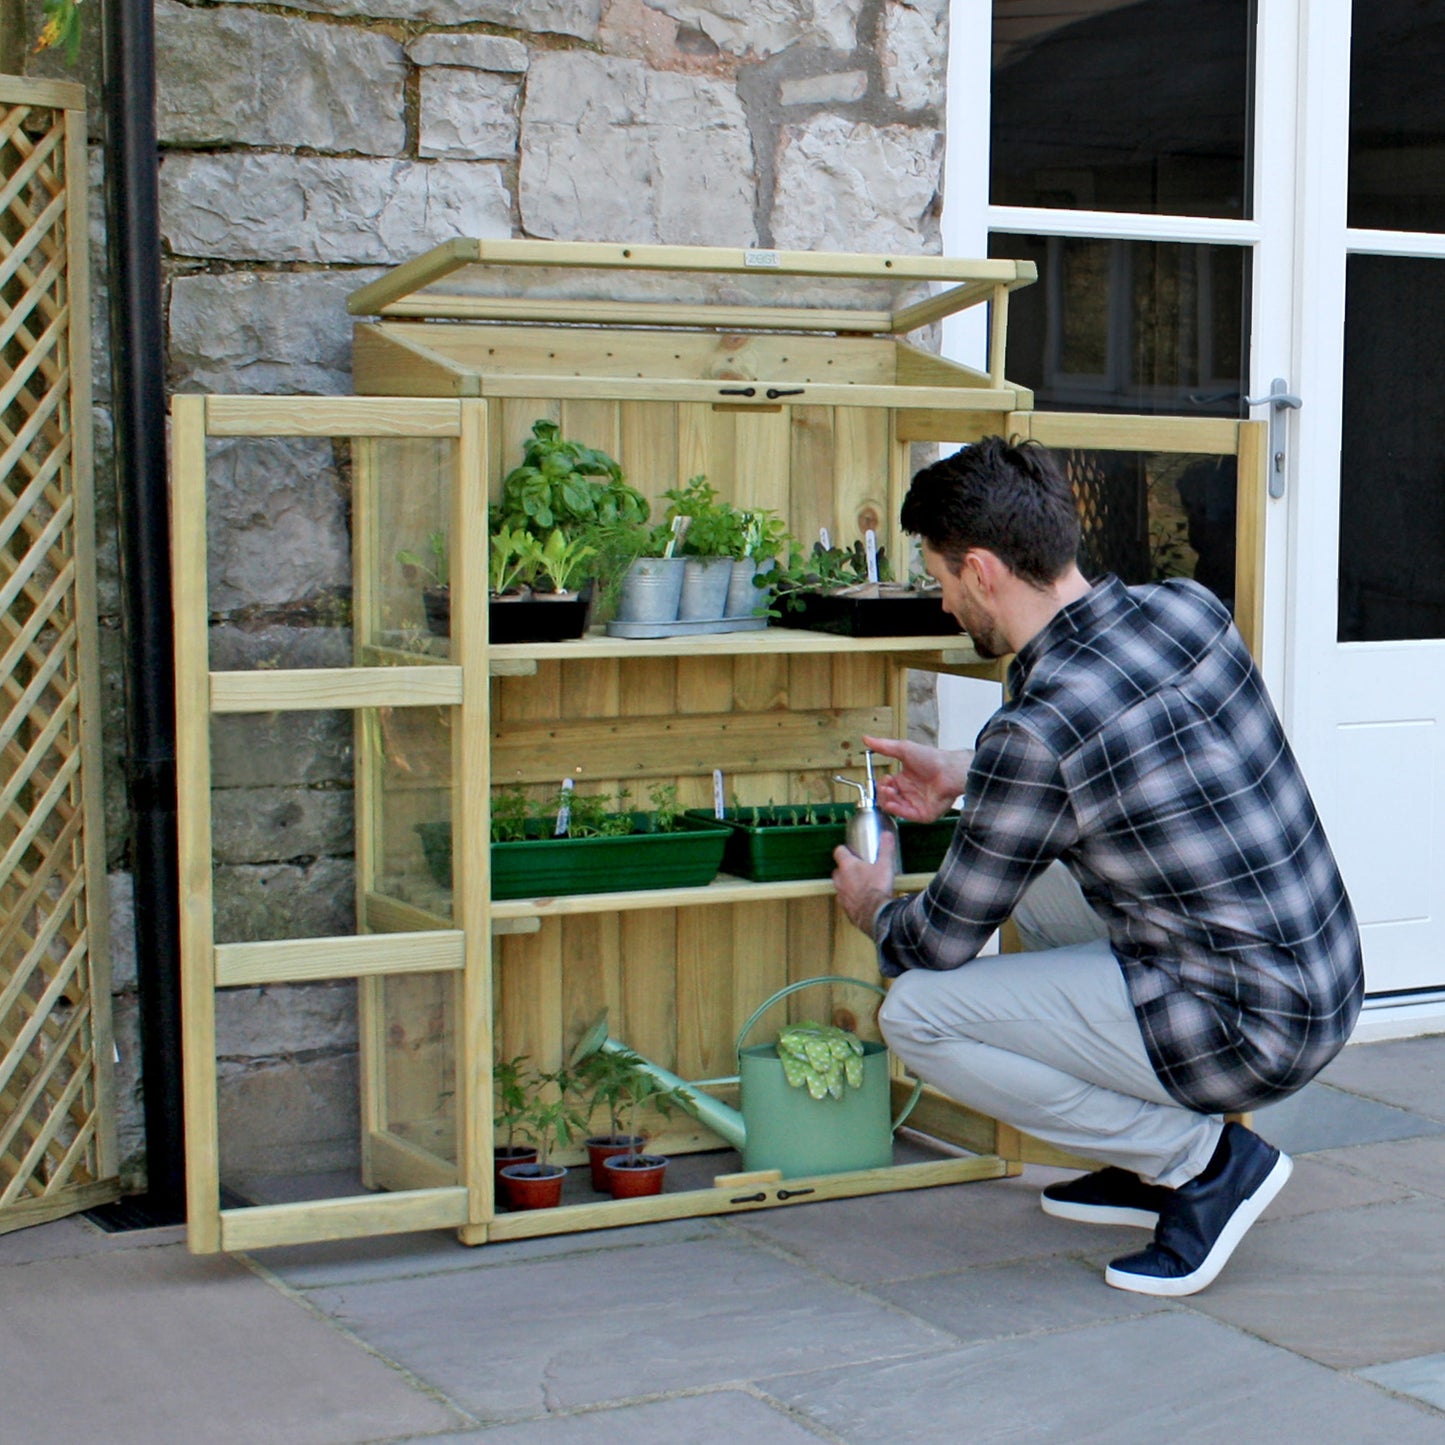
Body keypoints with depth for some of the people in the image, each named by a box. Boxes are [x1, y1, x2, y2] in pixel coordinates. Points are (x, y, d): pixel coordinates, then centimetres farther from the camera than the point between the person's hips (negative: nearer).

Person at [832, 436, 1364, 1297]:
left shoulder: (1035, 736, -22)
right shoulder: (1188, 606, 0)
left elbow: (942, 943, -8)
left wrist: (875, 909, 15)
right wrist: (966, 779, 25)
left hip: (1252, 1037, -9)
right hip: (1333, 986, 9)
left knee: (917, 1015, -4)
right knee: (1036, 870, 24)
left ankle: (1202, 1158, 1)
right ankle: (1154, 1161, 23)